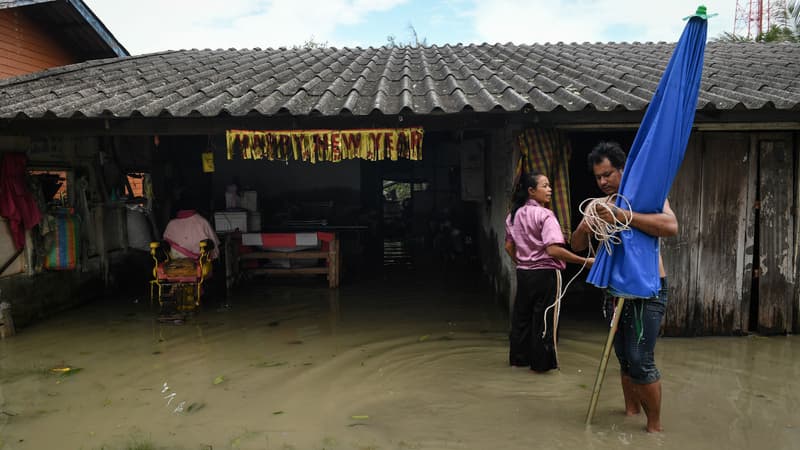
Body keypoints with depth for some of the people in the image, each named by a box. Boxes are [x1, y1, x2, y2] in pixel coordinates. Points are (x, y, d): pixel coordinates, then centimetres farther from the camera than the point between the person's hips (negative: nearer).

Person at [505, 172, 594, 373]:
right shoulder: (544, 215, -16)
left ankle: (519, 357, 26)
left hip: (523, 273, 7)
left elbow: (509, 247, 10)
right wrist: (585, 261, -21)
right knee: (543, 319, 5)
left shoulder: (514, 214, 5)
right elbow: (553, 250, -25)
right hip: (544, 273, -6)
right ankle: (541, 362, 14)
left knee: (521, 316, 15)